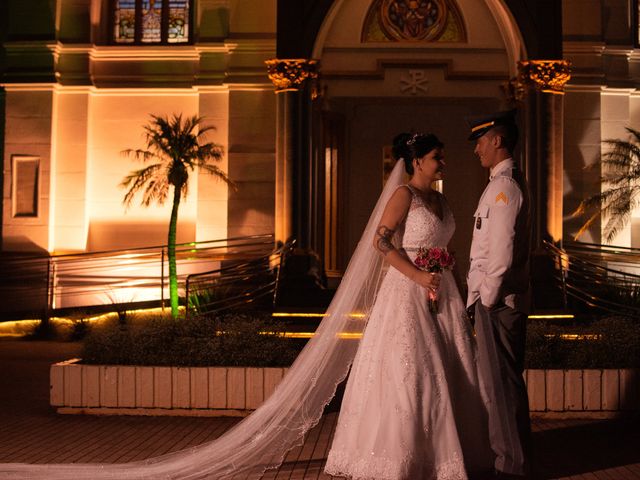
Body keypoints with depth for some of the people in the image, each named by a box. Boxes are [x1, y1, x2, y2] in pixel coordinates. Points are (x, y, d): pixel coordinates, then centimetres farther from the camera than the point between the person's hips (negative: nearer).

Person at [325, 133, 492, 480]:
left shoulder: (439, 199, 14)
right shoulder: (404, 195, -9)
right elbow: (381, 242, -16)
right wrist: (418, 276, -21)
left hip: (441, 290, 8)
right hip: (409, 292, -8)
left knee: (448, 370, 9)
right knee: (410, 372, -5)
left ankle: (440, 450, 20)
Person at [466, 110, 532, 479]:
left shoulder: (504, 186, -16)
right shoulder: (512, 182, 16)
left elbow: (503, 251, -23)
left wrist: (488, 297, -15)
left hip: (499, 301, -10)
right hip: (501, 299, 10)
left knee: (501, 382, -3)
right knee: (503, 380, 16)